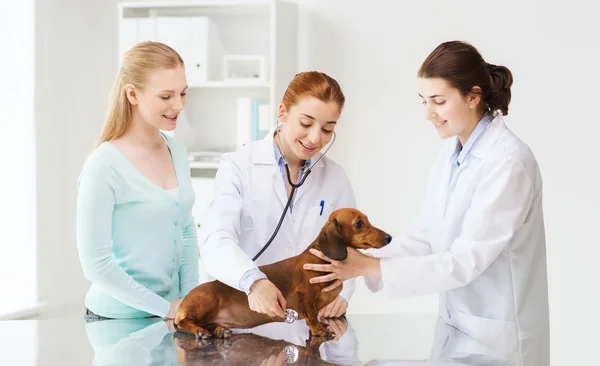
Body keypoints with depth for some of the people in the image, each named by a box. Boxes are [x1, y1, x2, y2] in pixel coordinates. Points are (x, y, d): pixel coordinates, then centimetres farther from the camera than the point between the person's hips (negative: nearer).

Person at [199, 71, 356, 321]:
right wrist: (253, 281, -35)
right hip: (245, 312, -3)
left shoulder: (335, 177, 9)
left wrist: (340, 293, -15)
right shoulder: (238, 166, -3)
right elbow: (215, 241, -16)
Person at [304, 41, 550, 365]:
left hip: (498, 338, -7)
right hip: (454, 325, 7)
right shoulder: (451, 155, 5)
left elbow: (466, 261, -24)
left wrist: (370, 266, -23)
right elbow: (424, 237, 5)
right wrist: (356, 263, -9)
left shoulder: (508, 163, -21)